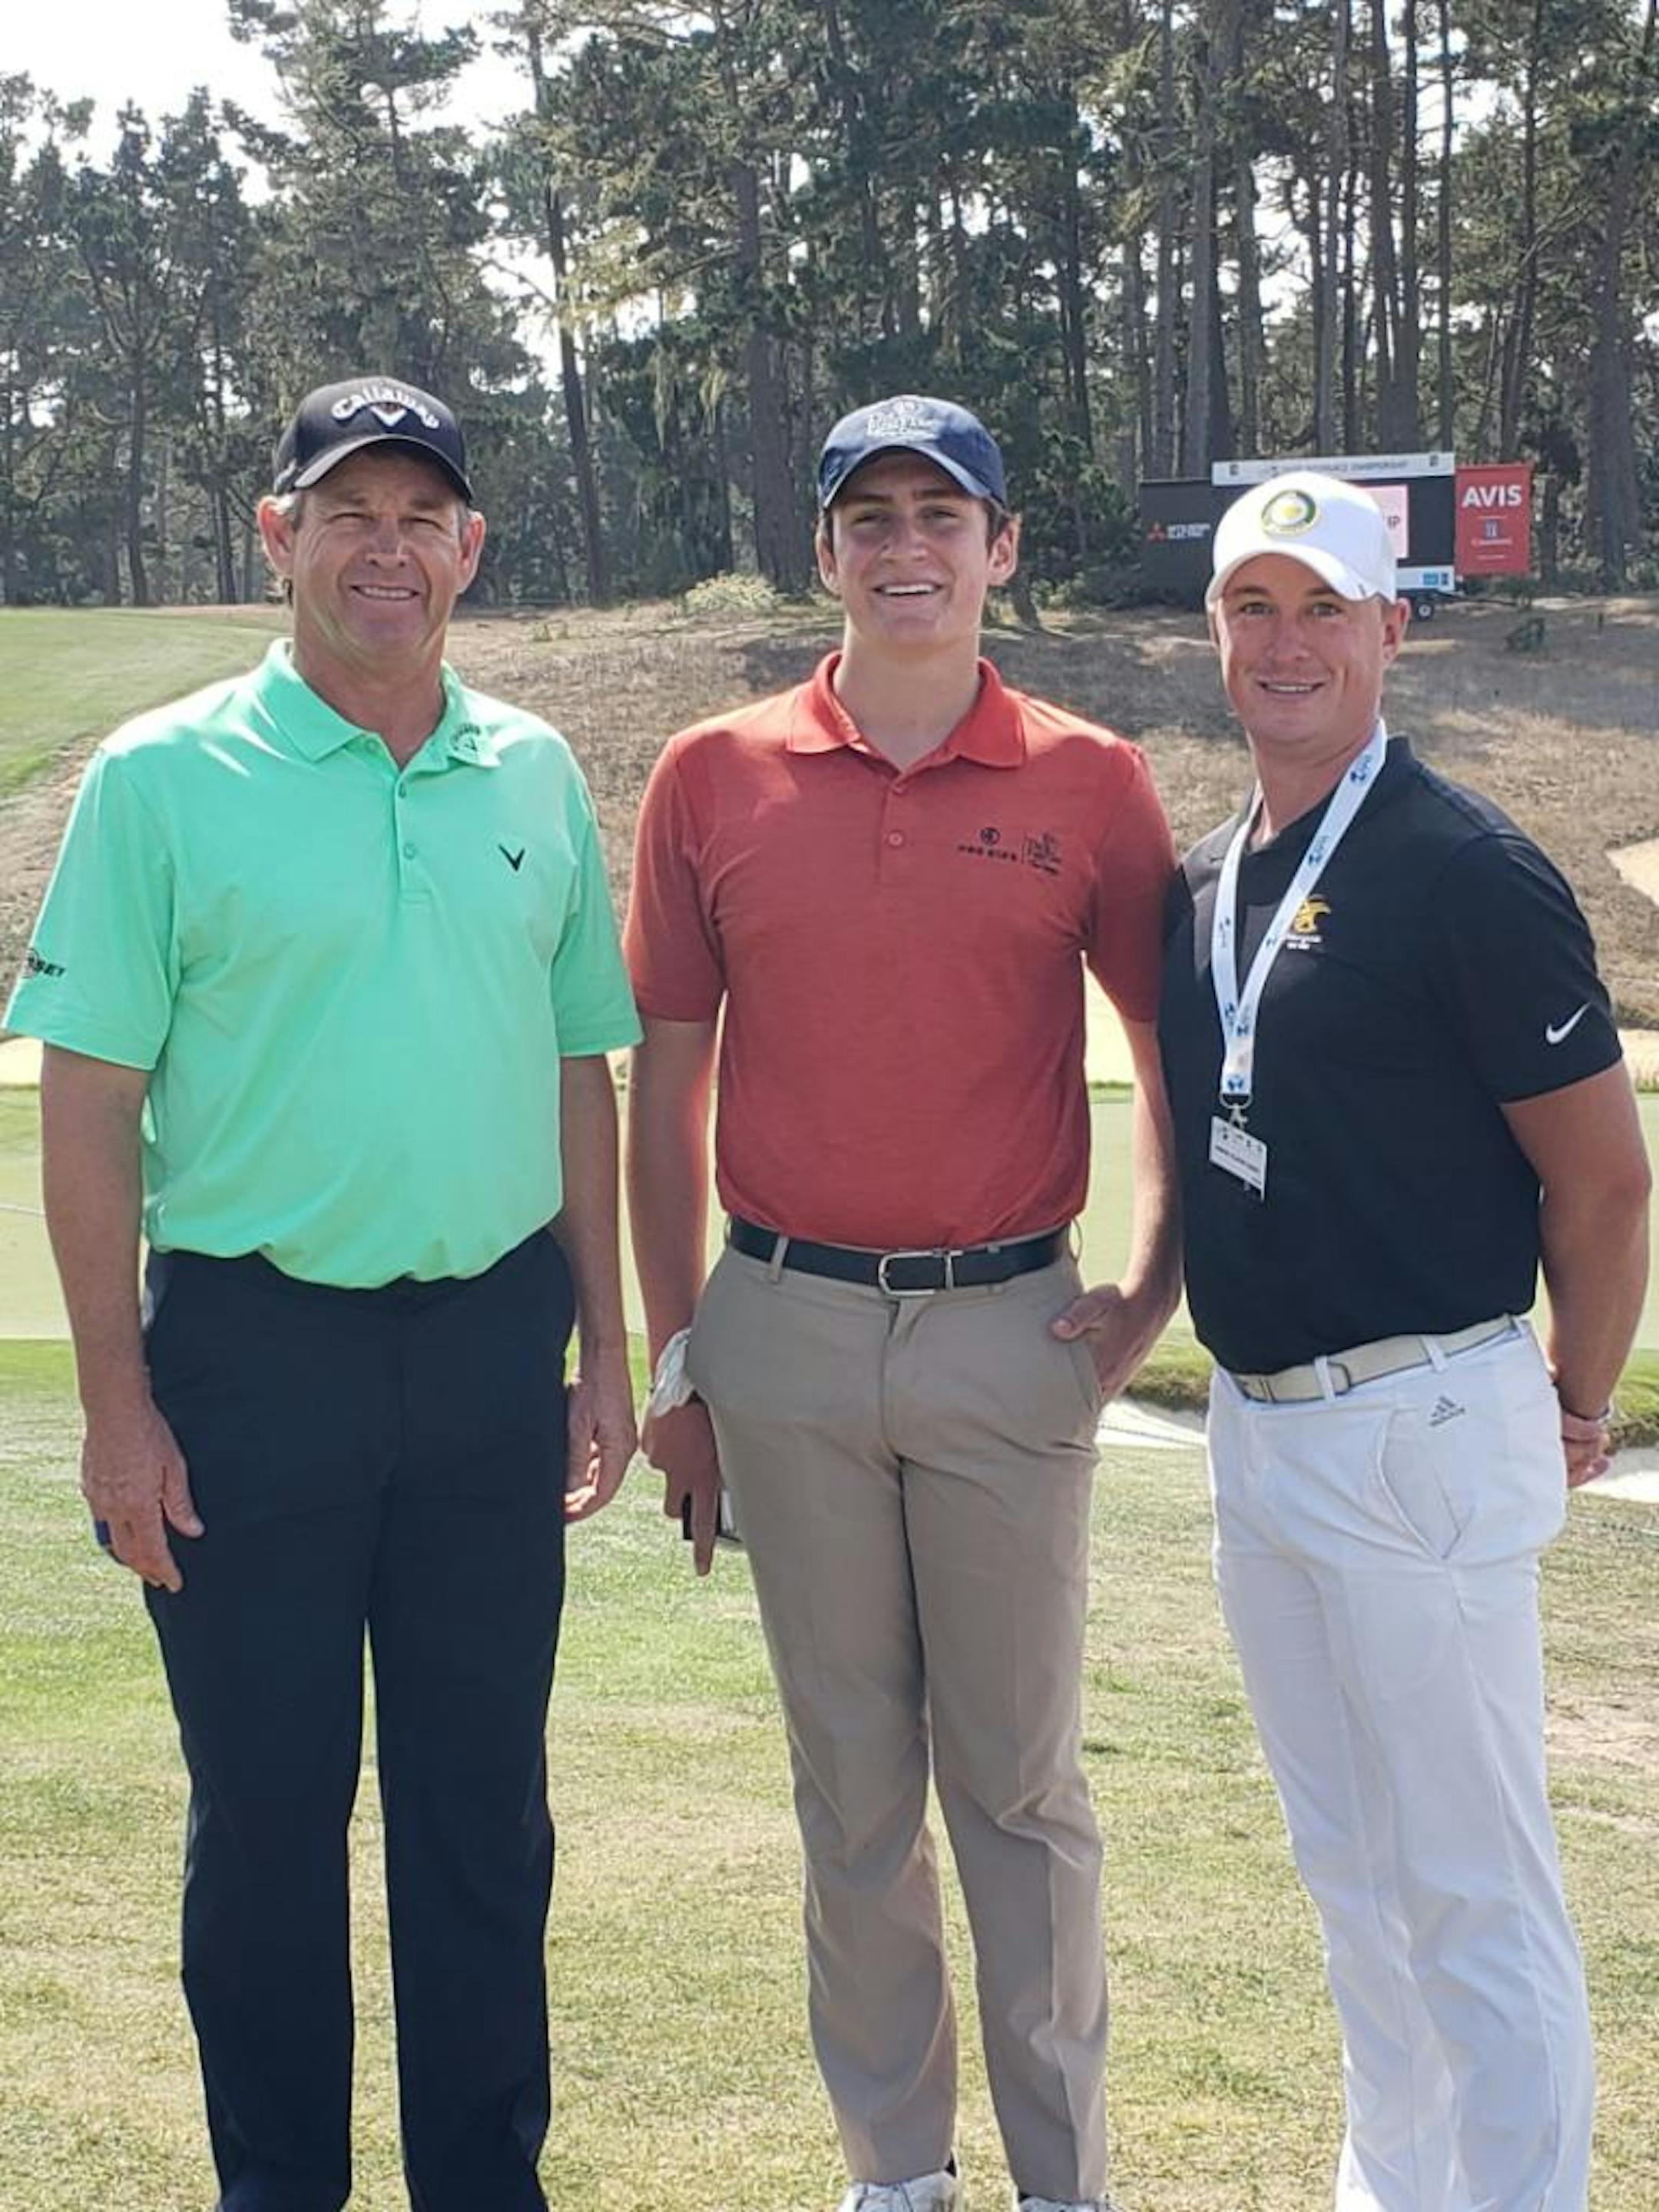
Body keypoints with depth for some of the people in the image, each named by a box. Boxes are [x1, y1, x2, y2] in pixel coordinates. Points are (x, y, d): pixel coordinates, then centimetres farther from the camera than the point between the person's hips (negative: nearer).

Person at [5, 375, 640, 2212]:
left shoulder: (537, 775, 7)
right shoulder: (163, 779, -4)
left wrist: (602, 1352, 9)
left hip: (492, 1347, 3)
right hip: (257, 1349, -3)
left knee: (484, 1801, 12)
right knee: (266, 1805, 8)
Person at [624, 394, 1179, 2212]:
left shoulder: (1091, 784, -1)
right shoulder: (713, 779, 2)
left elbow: (1184, 1053, 9)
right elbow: (663, 1083, 6)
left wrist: (1153, 1293, 2)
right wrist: (675, 1361, 5)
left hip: (1011, 1334, -1)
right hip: (788, 1332, 1)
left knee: (1021, 1778, 8)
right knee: (851, 1781, 12)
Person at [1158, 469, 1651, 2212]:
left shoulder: (1464, 872, -14)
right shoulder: (1203, 882, 9)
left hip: (1419, 1431, -8)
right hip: (1253, 1421, 8)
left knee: (1472, 1886, 1)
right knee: (1347, 1867, 19)